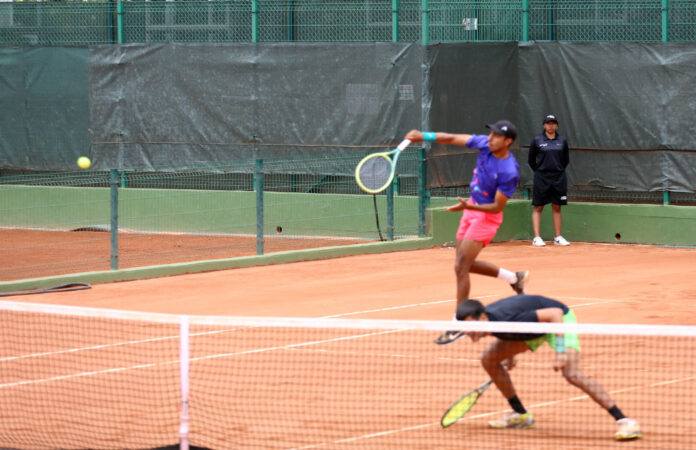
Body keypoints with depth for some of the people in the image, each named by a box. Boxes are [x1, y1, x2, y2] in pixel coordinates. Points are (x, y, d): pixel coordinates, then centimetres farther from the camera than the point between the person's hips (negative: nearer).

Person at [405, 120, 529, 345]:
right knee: (465, 265, 17)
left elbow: (497, 207, -23)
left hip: (487, 216, -8)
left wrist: (468, 207, -34)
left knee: (461, 265, -13)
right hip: (471, 210, 8)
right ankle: (514, 278, 34)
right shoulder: (485, 144, -8)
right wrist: (424, 136, -11)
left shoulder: (509, 172, -27)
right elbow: (453, 138, 0)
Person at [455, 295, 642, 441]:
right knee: (489, 358, 1)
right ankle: (520, 414, 15)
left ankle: (624, 421, -25)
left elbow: (555, 313, -35)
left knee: (572, 374, -27)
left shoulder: (509, 319, -39)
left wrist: (560, 351, -40)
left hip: (559, 319, -8)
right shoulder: (483, 319, -16)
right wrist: (510, 354, 13)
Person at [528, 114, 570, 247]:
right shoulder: (537, 140, 0)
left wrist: (558, 170, 11)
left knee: (557, 208, 6)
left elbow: (566, 160, 16)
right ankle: (536, 238, -3)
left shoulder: (562, 141, 6)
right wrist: (539, 171, 6)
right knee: (538, 207, -3)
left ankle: (558, 237, 10)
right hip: (541, 178, -2)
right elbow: (531, 160, 7)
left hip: (558, 178, 2)